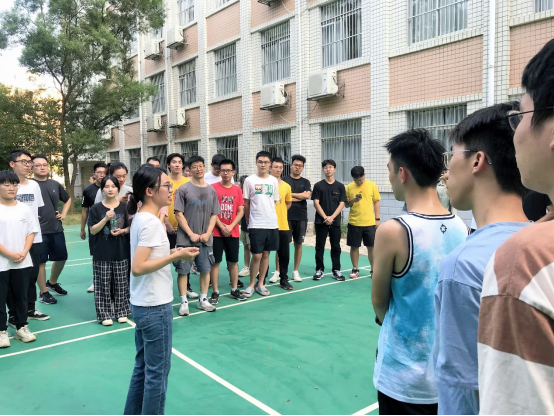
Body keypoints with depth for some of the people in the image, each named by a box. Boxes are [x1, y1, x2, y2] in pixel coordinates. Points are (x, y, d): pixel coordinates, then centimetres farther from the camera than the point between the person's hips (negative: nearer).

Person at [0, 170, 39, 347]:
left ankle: (21, 327, 25)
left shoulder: (24, 208, 5)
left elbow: (31, 232, 5)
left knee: (21, 296, 12)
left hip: (23, 262, 3)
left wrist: (24, 252, -8)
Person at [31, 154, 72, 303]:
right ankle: (43, 293, 15)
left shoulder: (55, 184, 9)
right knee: (41, 261, 3)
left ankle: (52, 283, 37)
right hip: (39, 230, -6)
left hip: (57, 229, 6)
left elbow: (68, 199, 24)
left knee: (61, 257, 14)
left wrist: (64, 214, 12)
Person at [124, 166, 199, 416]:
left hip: (143, 304, 9)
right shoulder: (151, 222, -19)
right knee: (158, 372, 5)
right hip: (155, 307, -9)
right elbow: (137, 268, -26)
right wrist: (176, 256, -24)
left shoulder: (140, 218, 8)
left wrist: (171, 254, 8)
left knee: (143, 367, 20)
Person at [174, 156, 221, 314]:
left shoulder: (211, 191, 7)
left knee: (206, 270, 8)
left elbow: (214, 214, 8)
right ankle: (184, 302, 13)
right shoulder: (184, 189, -4)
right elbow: (179, 214, -6)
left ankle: (203, 300, 22)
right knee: (183, 270, 1)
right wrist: (191, 234, -12)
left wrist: (207, 233, -5)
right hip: (186, 239, -3)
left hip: (206, 239, 3)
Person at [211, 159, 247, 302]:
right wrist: (222, 227, -12)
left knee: (233, 261, 10)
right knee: (215, 262, 1)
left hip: (234, 232, 3)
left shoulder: (237, 190, 8)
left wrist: (231, 226, -8)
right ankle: (215, 292, 9)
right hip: (216, 232, -3)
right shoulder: (213, 188, -3)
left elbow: (241, 211, 5)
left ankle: (234, 290, 22)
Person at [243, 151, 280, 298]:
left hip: (272, 224, 3)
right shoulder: (249, 180, -2)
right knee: (256, 255, -3)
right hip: (256, 224, -3)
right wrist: (248, 221, 5)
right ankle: (251, 285, 14)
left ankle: (260, 284, 21)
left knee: (266, 254, 9)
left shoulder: (274, 181, 7)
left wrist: (272, 217, 9)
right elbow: (246, 203, 4)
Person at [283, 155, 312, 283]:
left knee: (298, 244, 7)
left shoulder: (306, 182, 11)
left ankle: (296, 271, 17)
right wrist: (300, 196, -7)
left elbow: (307, 195, -7)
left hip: (301, 218, 3)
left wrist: (291, 194, -7)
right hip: (286, 217, -3)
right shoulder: (284, 180, 2)